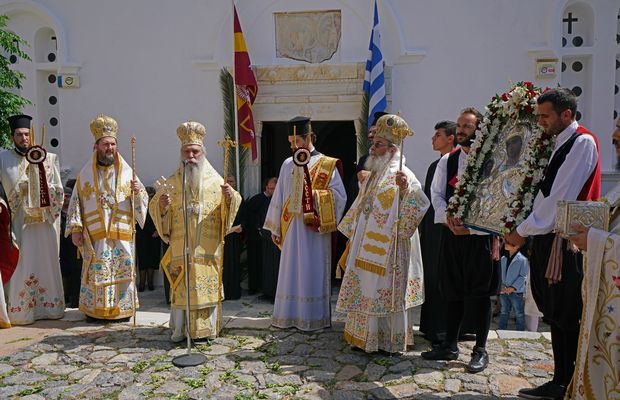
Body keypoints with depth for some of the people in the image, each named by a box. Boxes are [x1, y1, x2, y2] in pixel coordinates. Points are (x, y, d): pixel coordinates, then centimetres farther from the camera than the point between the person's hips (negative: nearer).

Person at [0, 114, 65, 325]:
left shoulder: (47, 158, 7)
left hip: (44, 221, 2)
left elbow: (58, 190, 6)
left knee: (46, 262, 6)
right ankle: (20, 311, 3)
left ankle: (48, 306, 15)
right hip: (18, 221, -2)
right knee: (19, 264, -2)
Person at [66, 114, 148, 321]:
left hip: (122, 233, 0)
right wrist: (75, 228, -1)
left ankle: (122, 309, 15)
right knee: (95, 272, 4)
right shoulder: (86, 173, 7)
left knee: (122, 271, 3)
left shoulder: (127, 172, 5)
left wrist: (137, 191, -17)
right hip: (94, 234, 0)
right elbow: (76, 202, 6)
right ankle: (94, 310, 17)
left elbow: (143, 200, 5)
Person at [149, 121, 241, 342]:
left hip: (208, 248, 0)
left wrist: (230, 197, -20)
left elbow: (231, 207, 2)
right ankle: (178, 330, 13)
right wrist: (161, 205, -17)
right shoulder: (171, 182, 7)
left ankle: (209, 329, 15)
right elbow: (153, 207, 6)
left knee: (209, 286, 3)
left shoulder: (216, 180, 5)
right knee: (180, 287, 1)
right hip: (180, 247, 0)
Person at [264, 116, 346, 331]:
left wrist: (314, 194, -19)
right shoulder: (287, 164, 9)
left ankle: (312, 317, 15)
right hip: (291, 228, 4)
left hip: (314, 228, -4)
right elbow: (278, 197, 12)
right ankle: (290, 314, 21)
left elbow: (340, 196, -8)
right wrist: (275, 228, 11)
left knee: (312, 272, 3)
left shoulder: (326, 164, -4)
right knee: (291, 271, 10)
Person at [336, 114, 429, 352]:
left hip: (387, 248, -9)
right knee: (366, 291, 15)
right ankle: (366, 336, 28)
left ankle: (388, 341, 15)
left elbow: (419, 203, -28)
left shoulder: (402, 174, -13)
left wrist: (405, 188, -46)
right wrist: (353, 235, 28)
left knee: (384, 291, 0)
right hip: (365, 246, 9)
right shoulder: (372, 175, 15)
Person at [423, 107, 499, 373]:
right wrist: (447, 217, -9)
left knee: (480, 292, 3)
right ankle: (450, 346, 24)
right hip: (452, 233, 4)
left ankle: (481, 350, 17)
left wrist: (471, 226, -15)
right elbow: (436, 193, 8)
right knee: (453, 291, 12)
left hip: (479, 234, -4)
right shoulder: (447, 161, 9)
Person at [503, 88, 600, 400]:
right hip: (548, 238, 9)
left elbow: (559, 197, -17)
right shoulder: (559, 144, 18)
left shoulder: (583, 142, -10)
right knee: (556, 315, 13)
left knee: (568, 318, -1)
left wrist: (523, 231, -12)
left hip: (566, 242, -9)